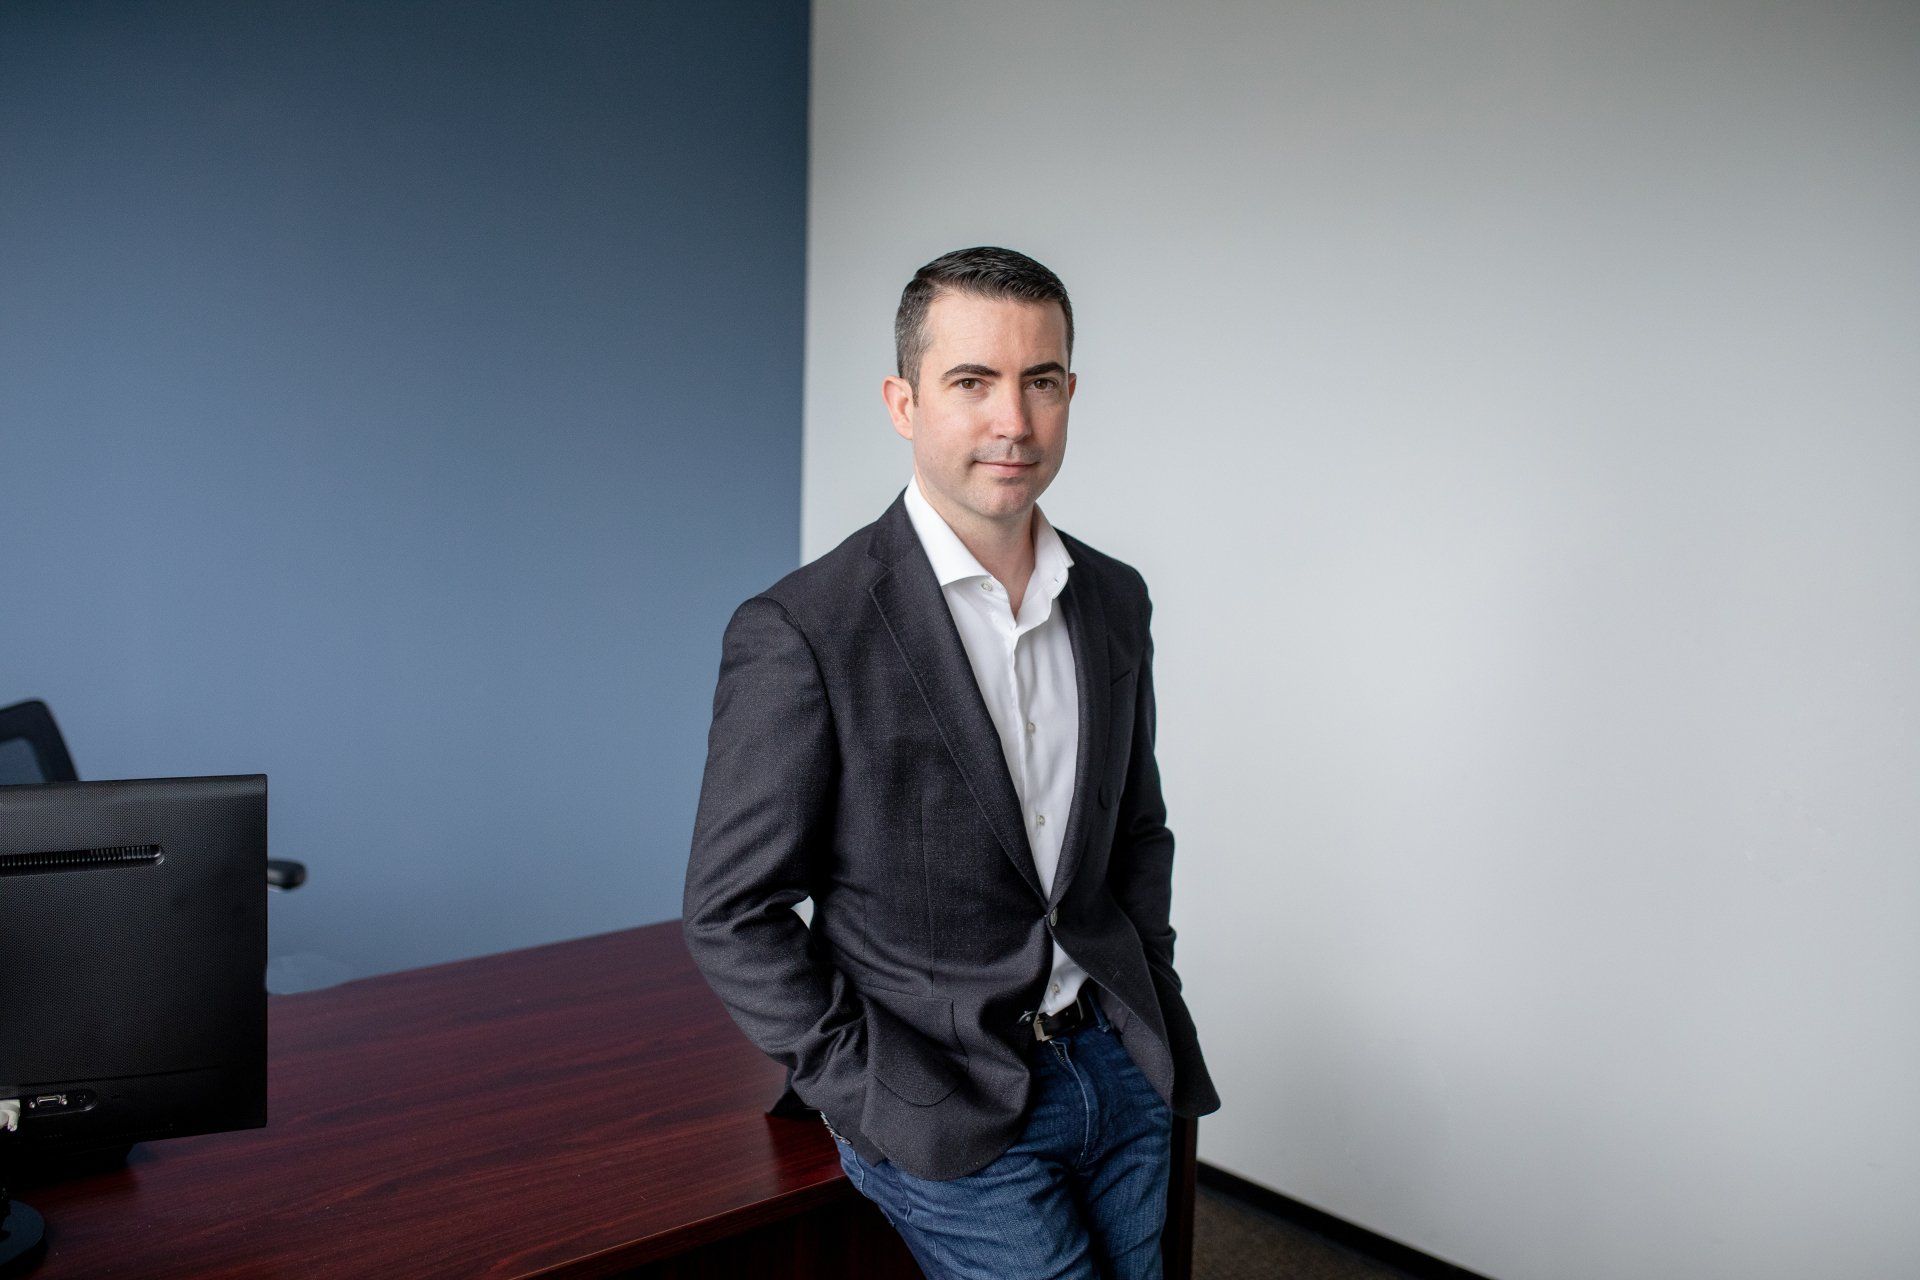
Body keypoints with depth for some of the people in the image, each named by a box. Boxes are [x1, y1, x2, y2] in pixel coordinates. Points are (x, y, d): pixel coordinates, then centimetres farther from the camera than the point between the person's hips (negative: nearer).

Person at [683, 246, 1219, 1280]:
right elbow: (732, 917, -12)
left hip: (1120, 1074, 6)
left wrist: (1154, 1012, 8)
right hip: (951, 1122, -5)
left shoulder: (1115, 600, 4)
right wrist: (879, 1103, -13)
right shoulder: (801, 632, -16)